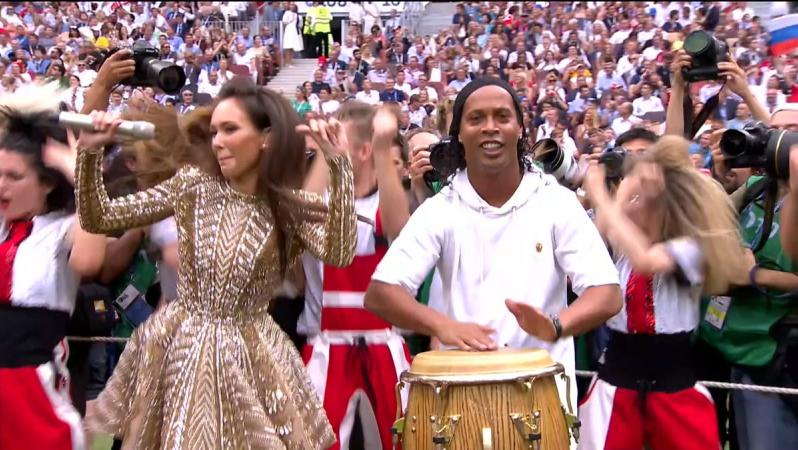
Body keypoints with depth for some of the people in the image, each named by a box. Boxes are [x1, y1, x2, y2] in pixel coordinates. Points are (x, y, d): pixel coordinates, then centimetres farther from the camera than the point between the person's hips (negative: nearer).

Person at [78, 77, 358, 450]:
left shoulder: (292, 206, -5)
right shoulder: (194, 184, -1)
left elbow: (339, 254, -25)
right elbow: (98, 219, 0)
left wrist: (339, 164, -30)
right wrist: (90, 152, -14)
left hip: (249, 355, -1)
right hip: (178, 347, 2)